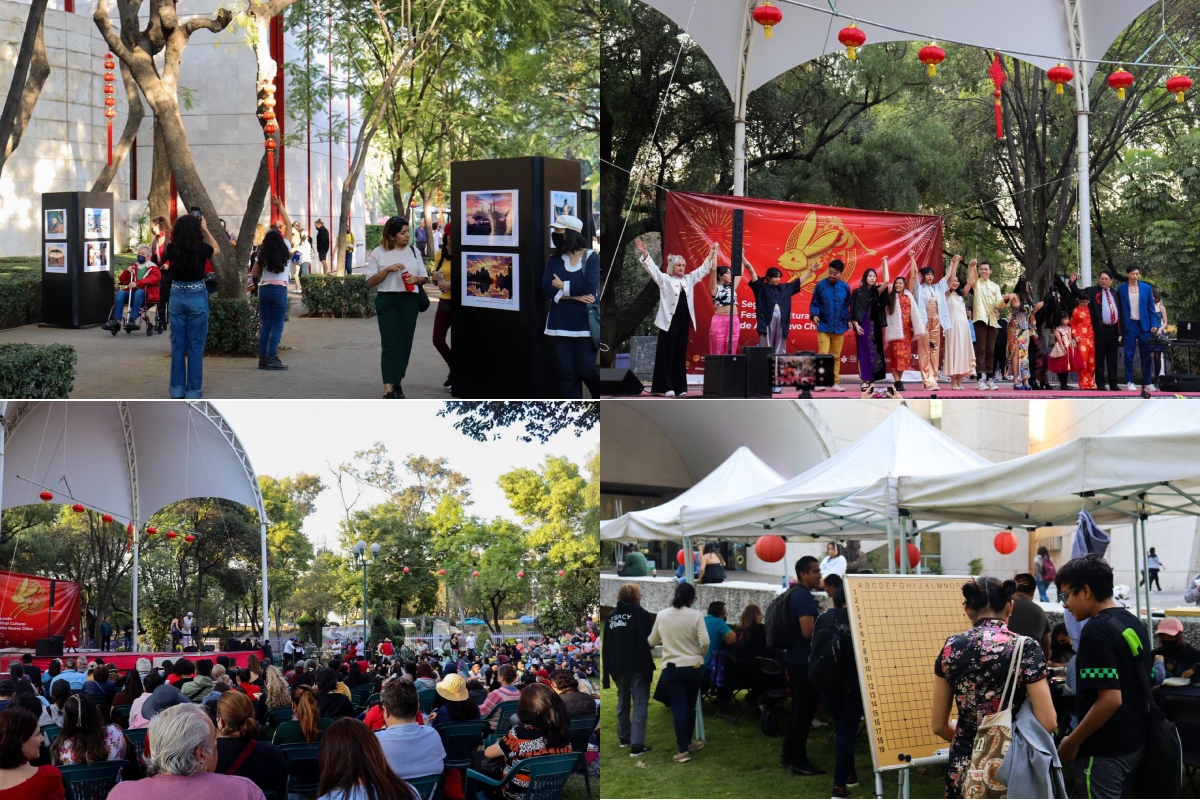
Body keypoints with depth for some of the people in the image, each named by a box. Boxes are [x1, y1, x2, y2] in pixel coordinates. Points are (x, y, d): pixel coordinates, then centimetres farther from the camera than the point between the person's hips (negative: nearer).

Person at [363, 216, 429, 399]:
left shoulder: (413, 251, 10)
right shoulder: (378, 253, 1)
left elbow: (424, 277, 13)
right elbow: (370, 281, -1)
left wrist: (416, 279, -10)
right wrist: (387, 269, -14)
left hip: (409, 300, 3)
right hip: (387, 301, -3)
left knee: (405, 342, 7)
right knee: (390, 343, -11)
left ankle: (398, 383, 22)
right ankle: (388, 390, -16)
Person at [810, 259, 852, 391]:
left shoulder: (845, 287, 3)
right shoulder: (820, 285, -5)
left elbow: (847, 305, 12)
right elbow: (814, 303, 1)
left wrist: (848, 320, 2)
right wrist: (814, 314, -16)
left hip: (839, 327, 3)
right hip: (824, 326, -3)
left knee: (836, 356, 9)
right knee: (823, 354, -9)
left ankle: (835, 383, 15)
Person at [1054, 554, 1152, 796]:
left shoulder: (1097, 631, -19)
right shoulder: (1134, 624, 10)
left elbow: (1110, 699, -25)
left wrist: (1073, 741, -16)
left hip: (1106, 749, -9)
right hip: (1135, 740, 9)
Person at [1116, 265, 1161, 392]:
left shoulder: (1146, 288, 4)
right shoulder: (1121, 289, 1)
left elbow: (1151, 308, 6)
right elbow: (1119, 308, 4)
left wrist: (1154, 324, -3)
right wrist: (1120, 327, -1)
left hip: (1144, 324, 1)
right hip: (1129, 325, -1)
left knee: (1146, 354, 3)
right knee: (1129, 354, -2)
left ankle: (1148, 383, 7)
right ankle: (1129, 382, 1)